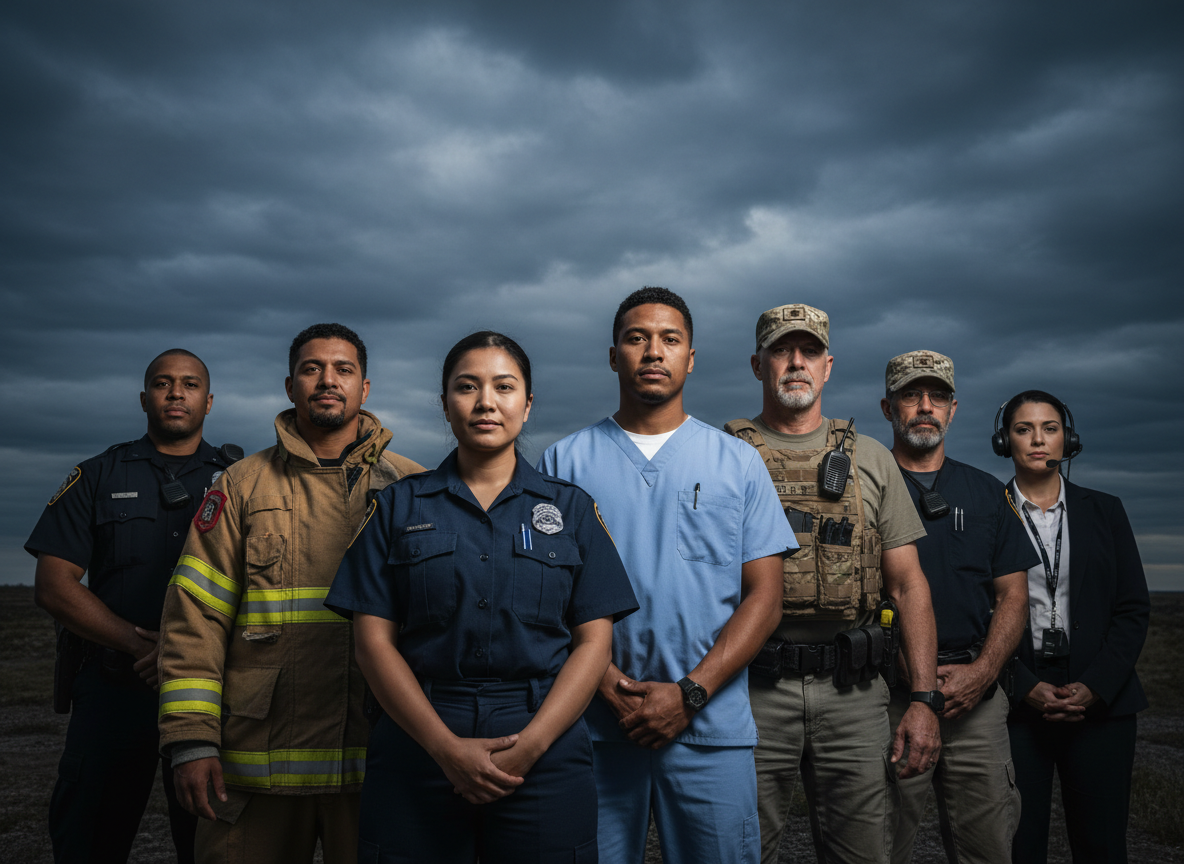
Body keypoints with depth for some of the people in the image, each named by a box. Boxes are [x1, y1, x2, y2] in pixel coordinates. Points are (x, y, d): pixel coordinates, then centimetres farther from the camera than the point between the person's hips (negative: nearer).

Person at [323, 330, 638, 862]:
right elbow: (374, 641, 0)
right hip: (417, 749, 0)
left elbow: (594, 641, 1)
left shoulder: (571, 509, 6)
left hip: (545, 754, 0)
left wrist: (529, 745, -12)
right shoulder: (398, 508, 6)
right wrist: (447, 747, -11)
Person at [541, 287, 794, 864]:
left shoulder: (738, 463, 6)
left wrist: (689, 693, -10)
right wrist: (602, 680, -11)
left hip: (710, 730, 0)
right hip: (591, 727, 0)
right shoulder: (565, 461, 6)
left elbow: (764, 594, 1)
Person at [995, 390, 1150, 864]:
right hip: (1015, 701, -2)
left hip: (1101, 701, 2)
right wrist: (1027, 689, -10)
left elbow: (1134, 608, 6)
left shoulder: (1105, 512, 9)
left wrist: (1095, 688, -6)